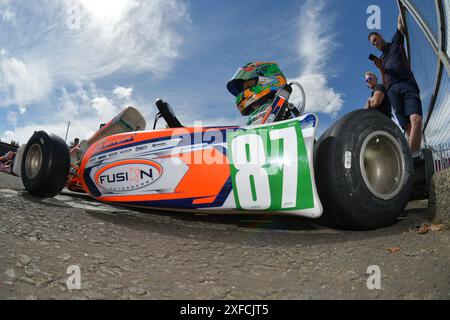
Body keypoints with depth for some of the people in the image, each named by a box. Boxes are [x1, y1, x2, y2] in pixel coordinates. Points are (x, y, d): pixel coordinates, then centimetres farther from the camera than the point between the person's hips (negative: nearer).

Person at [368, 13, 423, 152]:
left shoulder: (395, 43, 28)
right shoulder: (381, 60, 32)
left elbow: (400, 23, 17)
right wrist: (380, 69, 7)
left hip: (408, 85, -2)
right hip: (393, 91, 2)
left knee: (416, 120, -27)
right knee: (409, 128, -15)